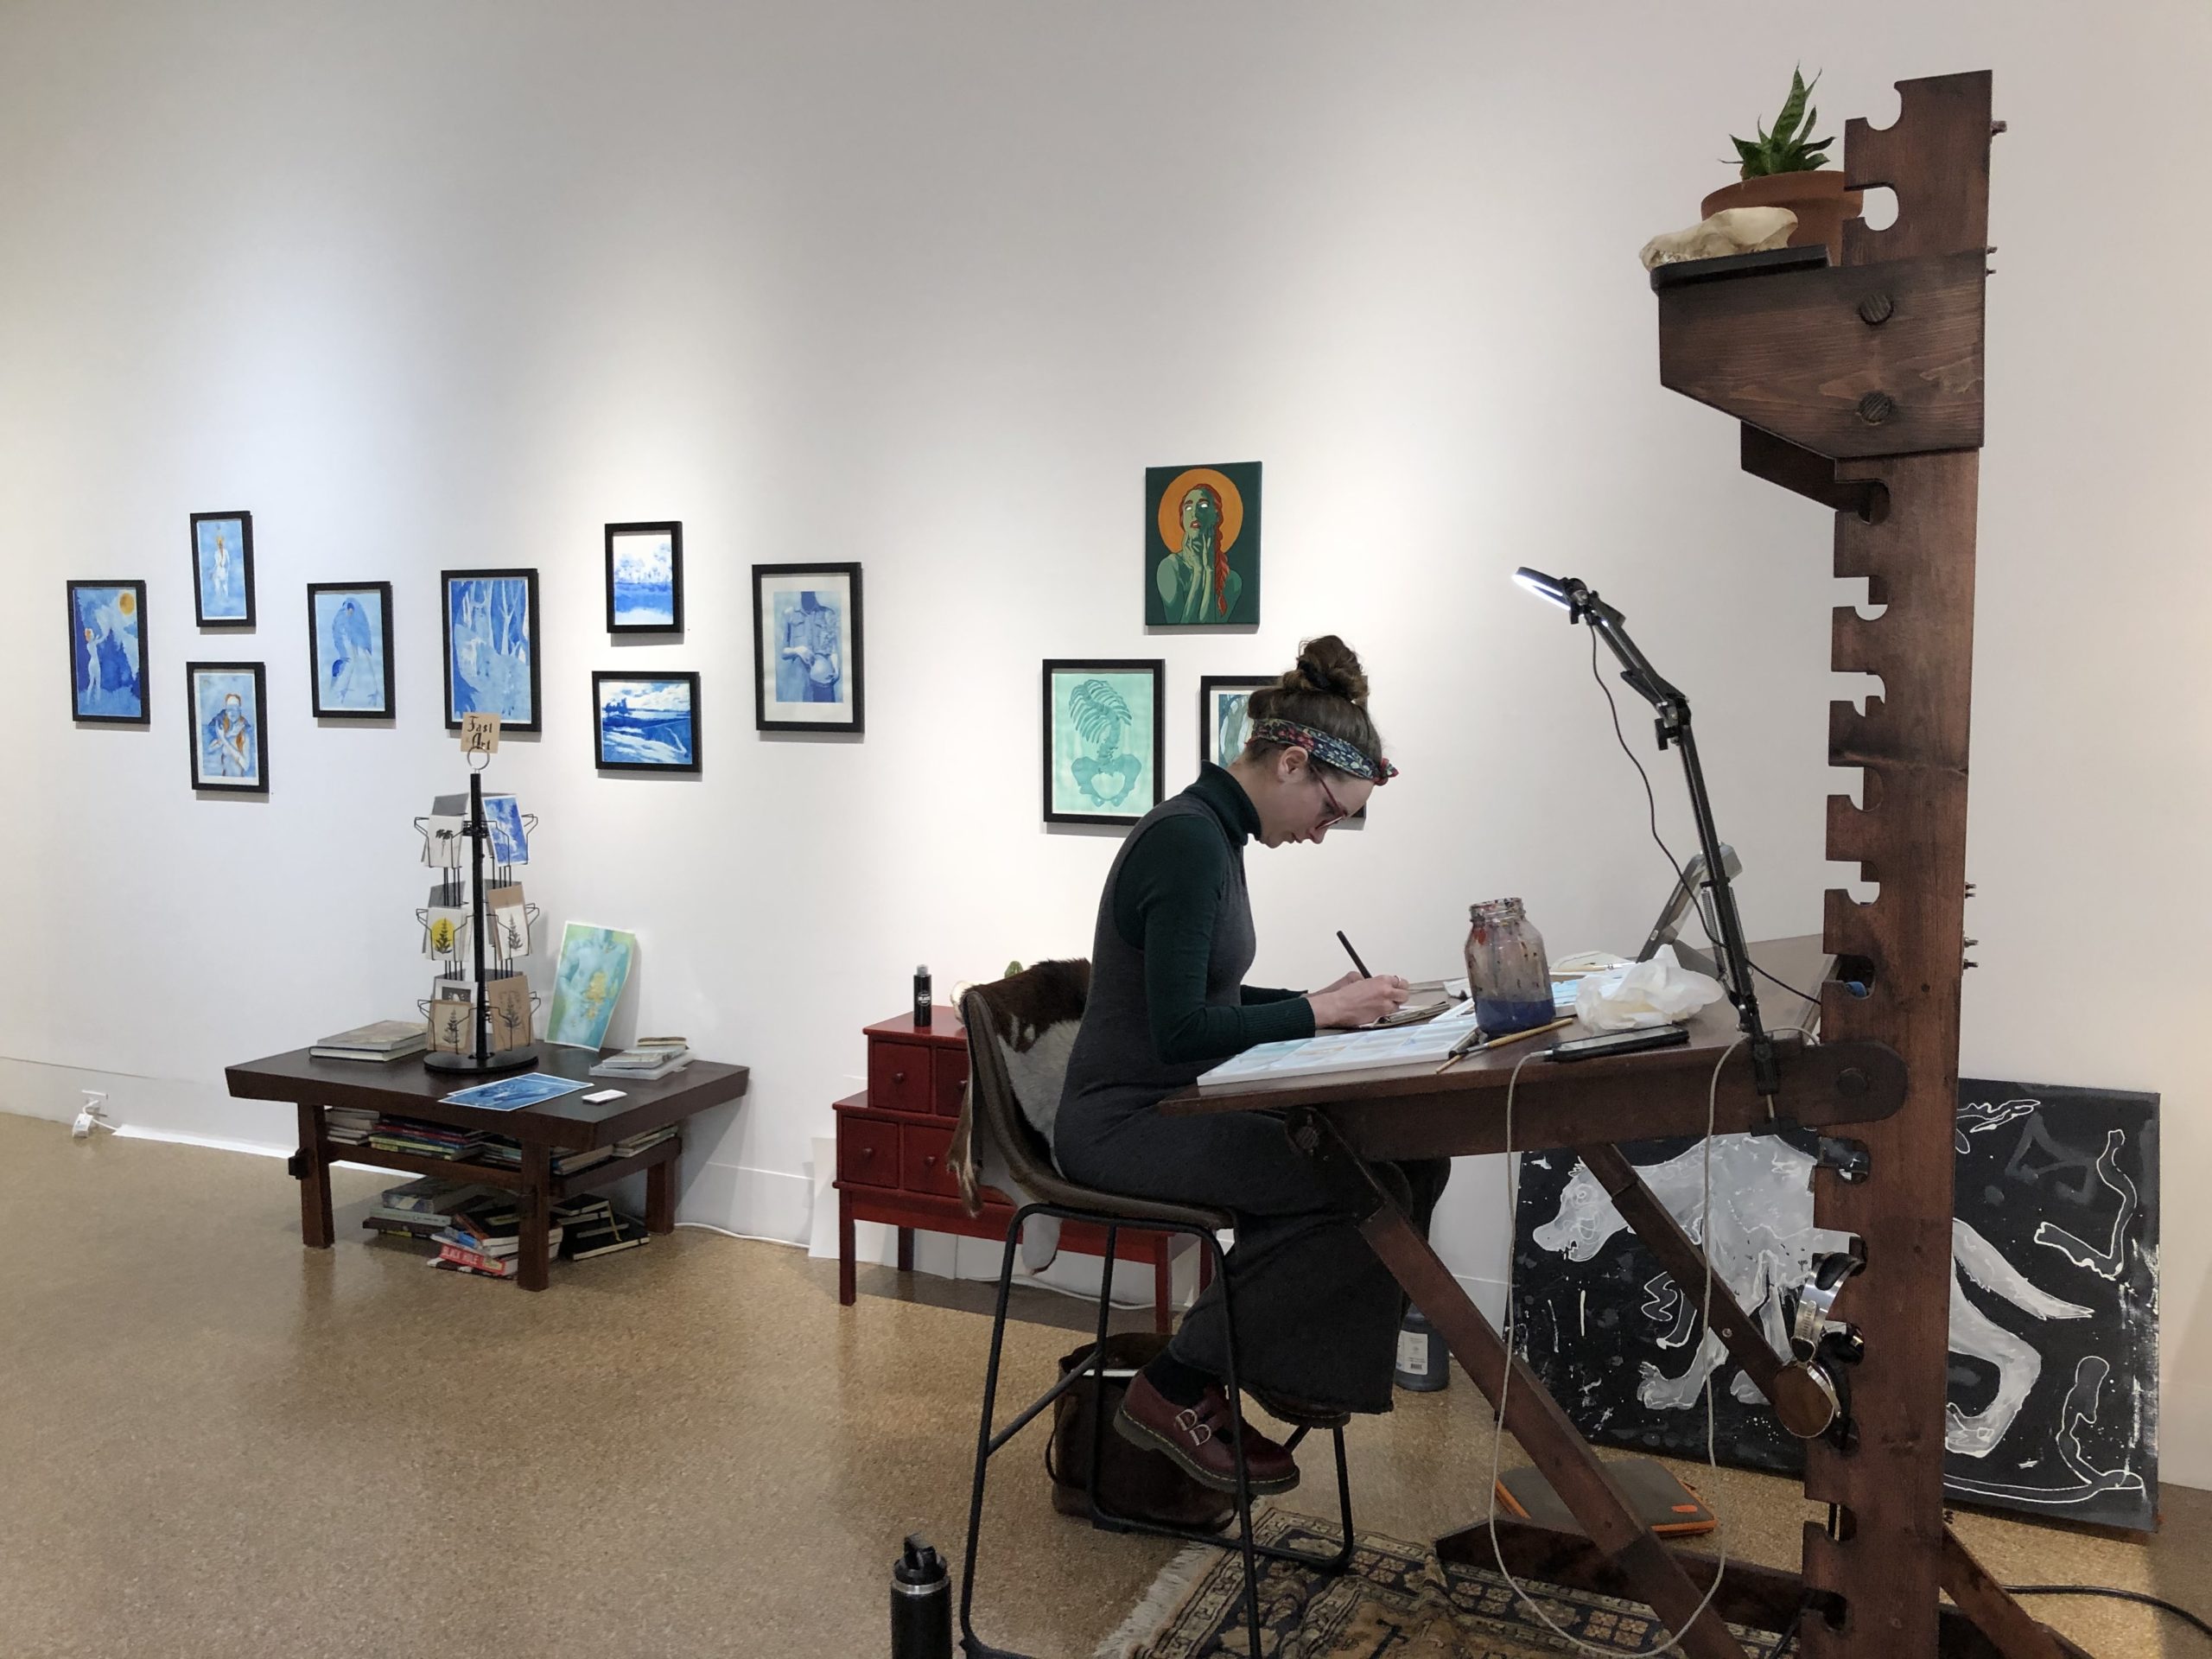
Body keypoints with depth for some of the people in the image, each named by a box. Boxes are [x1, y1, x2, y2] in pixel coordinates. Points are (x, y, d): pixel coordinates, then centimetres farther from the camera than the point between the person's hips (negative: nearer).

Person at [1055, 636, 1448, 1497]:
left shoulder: (1212, 832, 11)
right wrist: (1318, 1012, -16)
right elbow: (1179, 1029, -24)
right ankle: (1175, 1390, -9)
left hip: (1180, 1106, 9)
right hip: (1124, 1123, -9)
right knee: (1361, 1191, -23)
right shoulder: (1187, 842, -20)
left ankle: (1284, 1360, 12)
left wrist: (1322, 1002, 6)